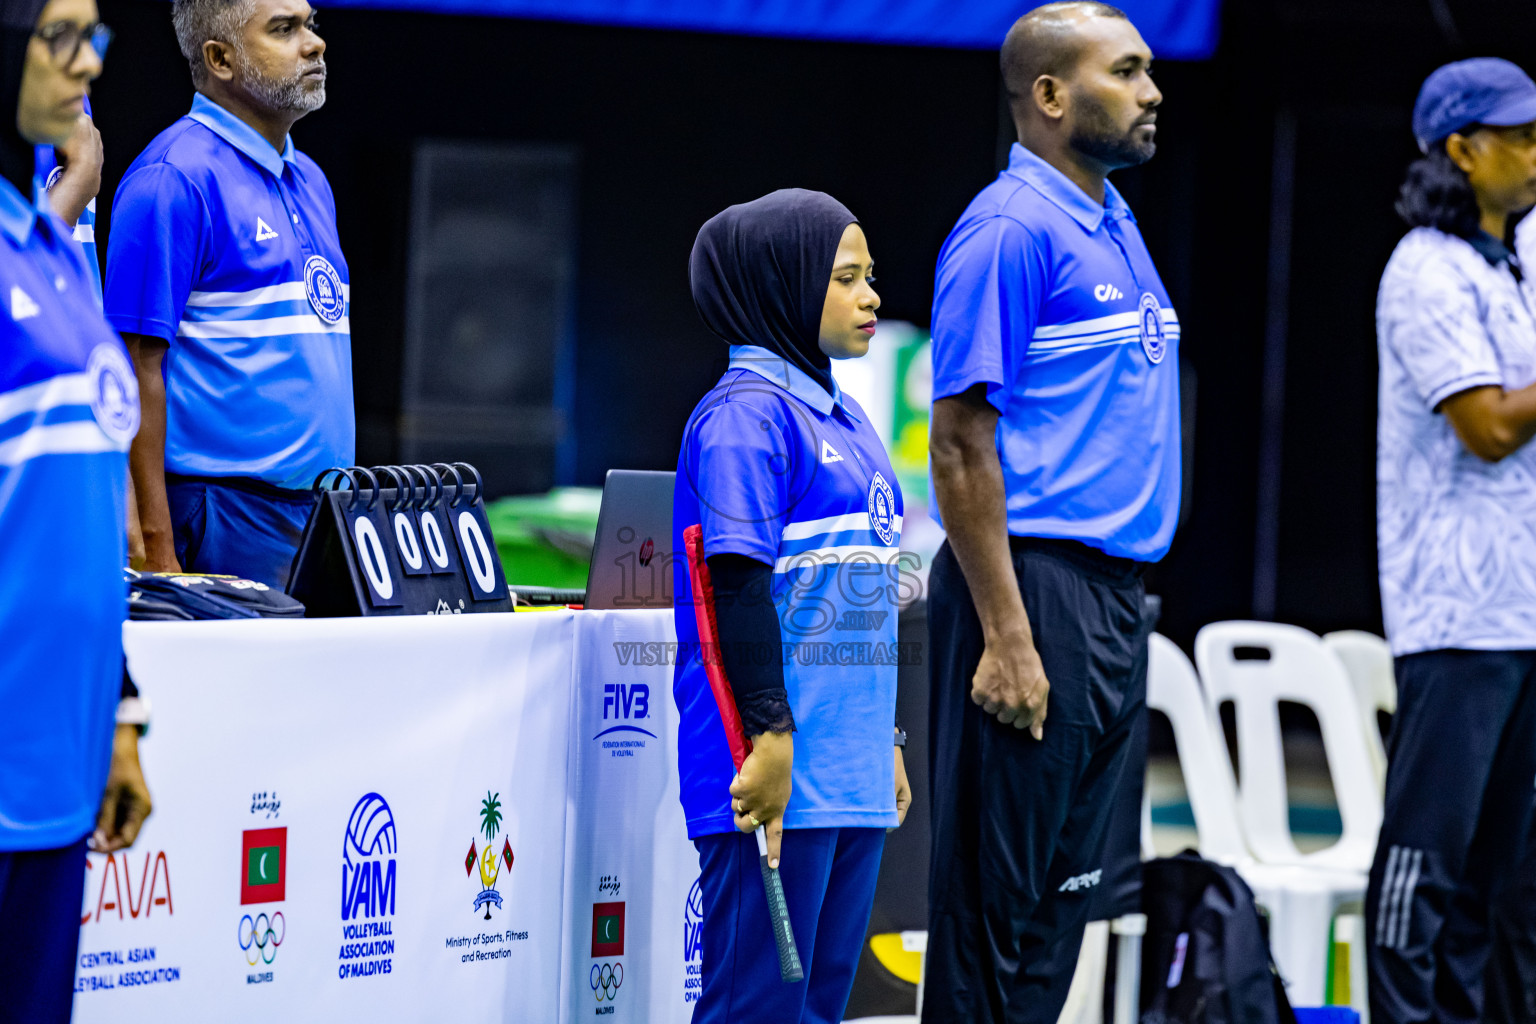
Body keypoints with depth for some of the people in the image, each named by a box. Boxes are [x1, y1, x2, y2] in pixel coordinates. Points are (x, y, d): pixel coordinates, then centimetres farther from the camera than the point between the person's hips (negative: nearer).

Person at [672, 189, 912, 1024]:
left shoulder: (843, 417, 19)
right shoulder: (748, 414, -10)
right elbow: (738, 581, -17)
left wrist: (885, 741, 23)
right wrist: (769, 735, -21)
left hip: (848, 774, 9)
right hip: (779, 772, -9)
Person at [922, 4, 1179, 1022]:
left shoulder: (1114, 223, 16)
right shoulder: (1011, 229, -12)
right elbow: (960, 444, -16)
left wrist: (1125, 606, 17)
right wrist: (1006, 638, -21)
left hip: (1112, 595, 9)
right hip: (1036, 588, -9)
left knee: (1065, 887, 11)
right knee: (998, 890, -5)